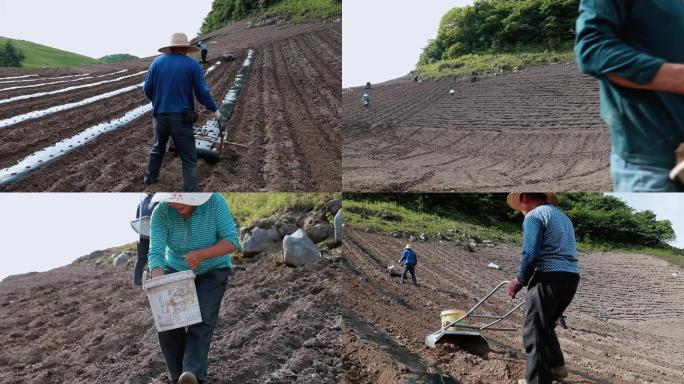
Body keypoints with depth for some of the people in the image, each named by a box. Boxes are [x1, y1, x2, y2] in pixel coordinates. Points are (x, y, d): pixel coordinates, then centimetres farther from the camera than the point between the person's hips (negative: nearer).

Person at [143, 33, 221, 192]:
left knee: (157, 148, 29)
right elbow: (202, 93, -8)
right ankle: (189, 192, -4)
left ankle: (150, 177, 44)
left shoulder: (157, 62, 2)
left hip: (160, 115, 4)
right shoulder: (193, 65, -6)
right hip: (181, 117, -4)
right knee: (189, 159, 2)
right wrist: (214, 110, 8)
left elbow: (147, 89, 5)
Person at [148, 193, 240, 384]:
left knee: (202, 318, -21)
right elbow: (156, 252, -23)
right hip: (176, 270, 2)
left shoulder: (214, 202, -22)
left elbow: (232, 241, -21)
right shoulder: (160, 213, -17)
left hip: (212, 271, -2)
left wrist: (201, 255, -35)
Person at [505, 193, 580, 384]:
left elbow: (530, 255, -16)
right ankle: (556, 366, 27)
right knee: (545, 325, 24)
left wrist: (520, 281, -2)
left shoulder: (534, 216, -4)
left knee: (534, 331, 1)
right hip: (572, 277, 9)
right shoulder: (563, 217, 24)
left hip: (549, 277, -9)